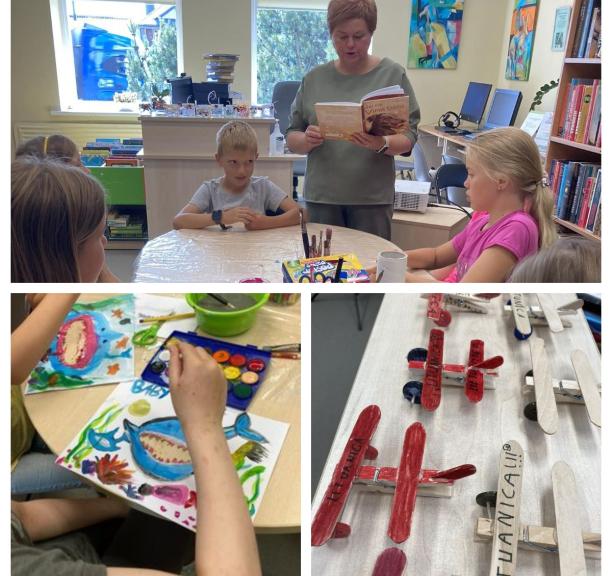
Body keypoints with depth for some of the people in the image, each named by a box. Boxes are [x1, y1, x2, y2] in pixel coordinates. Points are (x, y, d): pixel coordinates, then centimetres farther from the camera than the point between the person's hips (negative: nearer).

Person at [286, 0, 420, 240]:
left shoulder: (393, 75, 2)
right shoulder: (314, 78, 7)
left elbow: (408, 137, -1)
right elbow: (292, 137, 10)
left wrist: (382, 144, -22)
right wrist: (307, 140, -12)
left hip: (372, 197, -1)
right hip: (321, 196, 2)